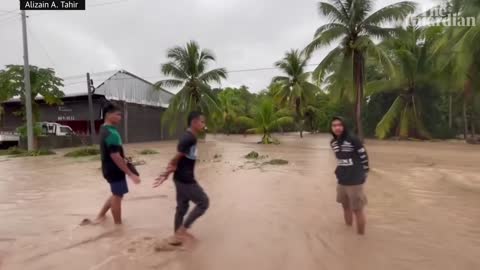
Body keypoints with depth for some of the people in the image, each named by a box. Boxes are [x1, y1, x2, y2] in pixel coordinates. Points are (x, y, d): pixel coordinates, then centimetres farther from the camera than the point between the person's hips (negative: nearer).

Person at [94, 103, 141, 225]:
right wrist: (130, 174, -24)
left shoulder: (104, 129, 8)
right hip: (114, 170, -10)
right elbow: (115, 156, -27)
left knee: (117, 194, 22)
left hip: (109, 168, 10)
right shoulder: (111, 133, -24)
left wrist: (123, 159, 21)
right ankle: (118, 224, 18)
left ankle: (100, 216, 31)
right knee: (117, 196, 4)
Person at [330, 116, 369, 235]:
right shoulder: (333, 142, 2)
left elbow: (364, 156, -9)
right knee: (346, 207, 21)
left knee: (357, 210, 4)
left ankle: (361, 235, 20)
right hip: (341, 181, 6)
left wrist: (364, 173, -3)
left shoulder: (353, 139, -17)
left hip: (355, 181, -6)